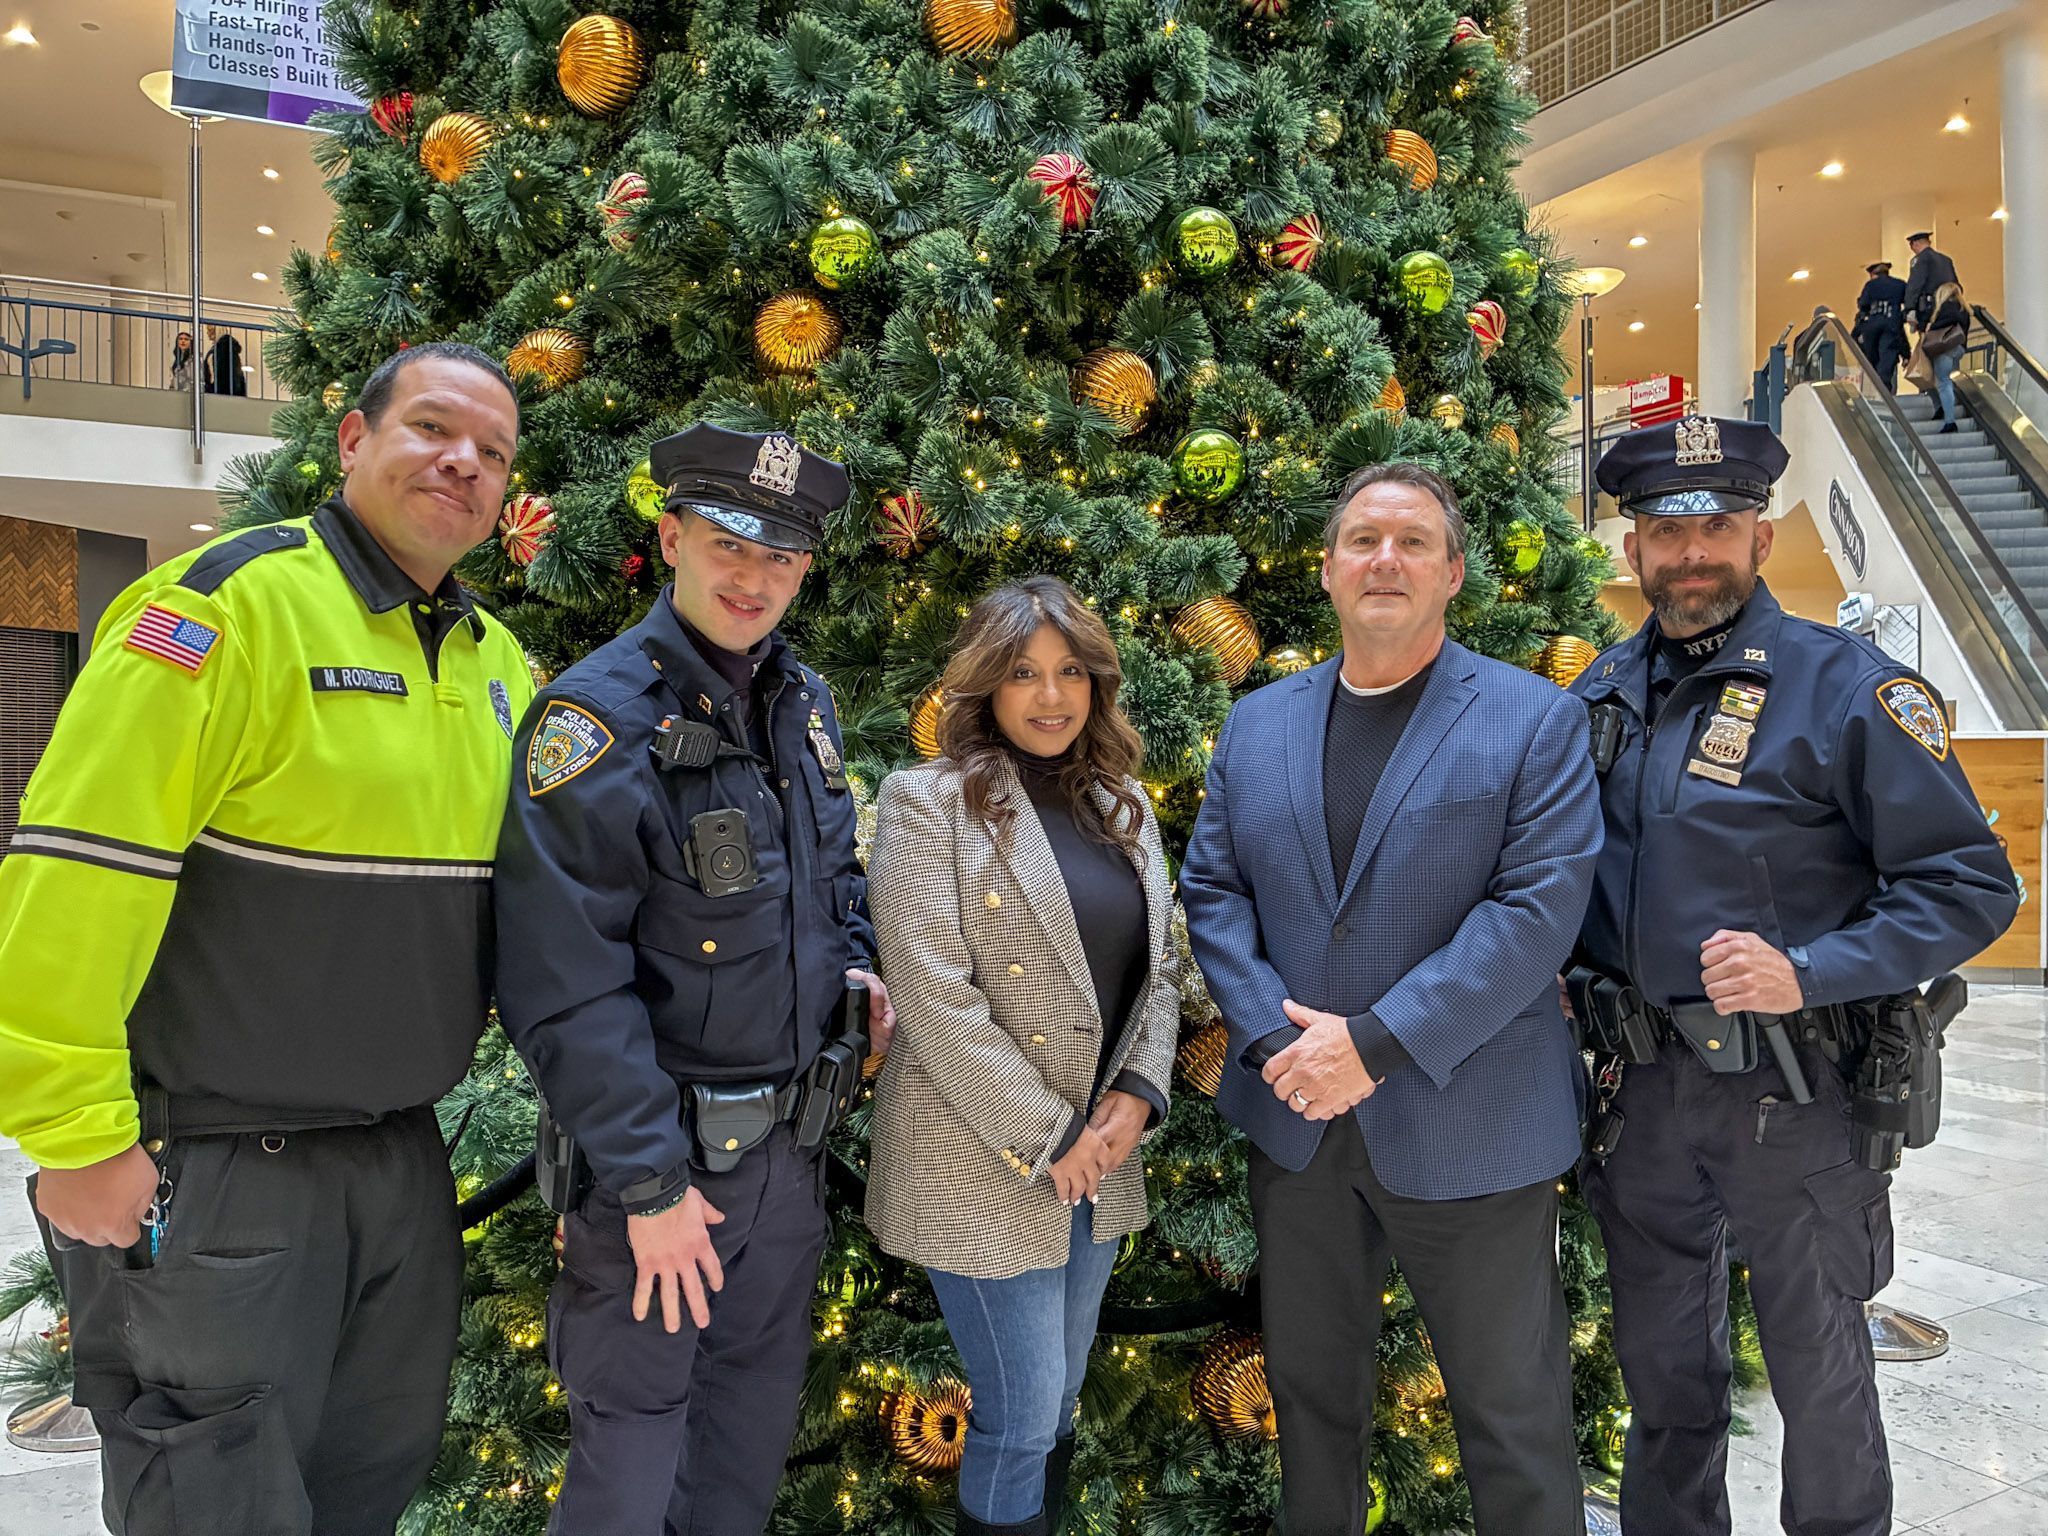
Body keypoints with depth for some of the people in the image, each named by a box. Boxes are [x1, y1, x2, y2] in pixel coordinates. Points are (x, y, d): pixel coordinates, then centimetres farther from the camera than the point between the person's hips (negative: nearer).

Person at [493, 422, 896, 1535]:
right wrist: (649, 1182, -20)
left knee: (755, 1421, 22)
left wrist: (855, 962, 2)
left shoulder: (803, 701, 5)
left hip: (790, 1144, 7)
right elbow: (566, 986, -21)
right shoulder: (596, 720, -18)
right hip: (665, 1155, -6)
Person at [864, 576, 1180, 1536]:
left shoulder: (1124, 804, 9)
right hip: (985, 1165, -6)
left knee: (1058, 1403, 19)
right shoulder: (930, 802, -10)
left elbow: (1159, 966, 12)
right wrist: (1047, 1139, -15)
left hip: (1100, 1158, 6)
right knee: (1020, 1418, 2)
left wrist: (1138, 1093, -4)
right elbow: (935, 998, -17)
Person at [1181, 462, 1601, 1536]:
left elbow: (1538, 906, -15)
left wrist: (1377, 1040, -20)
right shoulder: (1254, 726, 7)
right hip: (1296, 1120, 4)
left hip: (1468, 1127, -4)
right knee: (1308, 1386, 22)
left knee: (1512, 1409, 12)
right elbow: (1211, 891, 4)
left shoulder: (1538, 721, -5)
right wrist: (1274, 1037, -12)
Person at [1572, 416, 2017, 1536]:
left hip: (1791, 1097, -4)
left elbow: (1971, 885, -12)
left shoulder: (1844, 684, -11)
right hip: (1640, 1085, 5)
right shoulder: (1600, 696, 4)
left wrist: (1806, 974, -24)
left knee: (1821, 1380, 13)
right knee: (1662, 1371, 21)